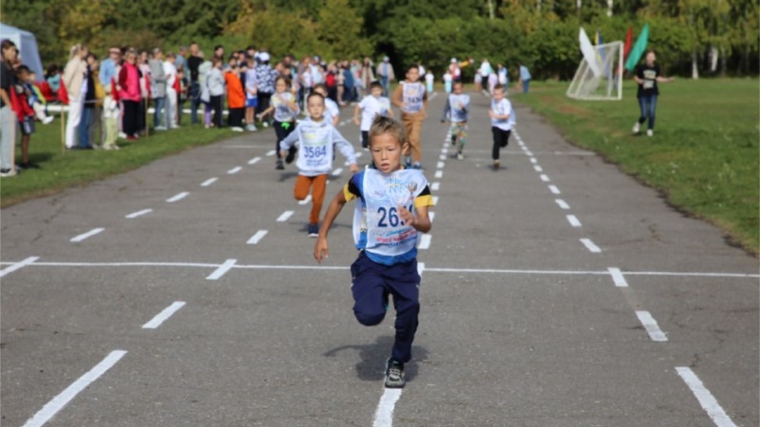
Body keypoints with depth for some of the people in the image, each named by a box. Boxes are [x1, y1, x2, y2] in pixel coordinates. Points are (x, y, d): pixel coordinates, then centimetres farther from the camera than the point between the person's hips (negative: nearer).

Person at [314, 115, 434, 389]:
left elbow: (426, 225, -14)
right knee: (369, 316, -19)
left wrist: (414, 221, -38)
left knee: (409, 315, -1)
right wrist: (322, 236, 14)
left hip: (404, 263, 1)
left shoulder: (415, 181, -9)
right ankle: (377, 299, 20)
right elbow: (338, 201, 12)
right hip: (371, 261, -1)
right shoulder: (363, 180, -8)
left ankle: (397, 363, 28)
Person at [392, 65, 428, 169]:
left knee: (414, 138, -16)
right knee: (407, 138, 13)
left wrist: (424, 109, 10)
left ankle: (418, 162, -12)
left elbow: (425, 99, 20)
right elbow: (394, 99, -11)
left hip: (417, 115, -1)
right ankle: (408, 158, 35)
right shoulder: (402, 86, -5)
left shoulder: (421, 87, 1)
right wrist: (400, 104, -31)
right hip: (406, 115, 1)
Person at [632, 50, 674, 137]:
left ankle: (650, 130, 10)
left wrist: (668, 80, 0)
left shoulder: (656, 67, 0)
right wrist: (639, 80, -18)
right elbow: (635, 77, 2)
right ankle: (639, 124, 28)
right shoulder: (641, 67, -8)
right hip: (642, 94, -2)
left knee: (652, 113, -7)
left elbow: (658, 78, 11)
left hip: (653, 93, 2)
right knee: (644, 114, -4)